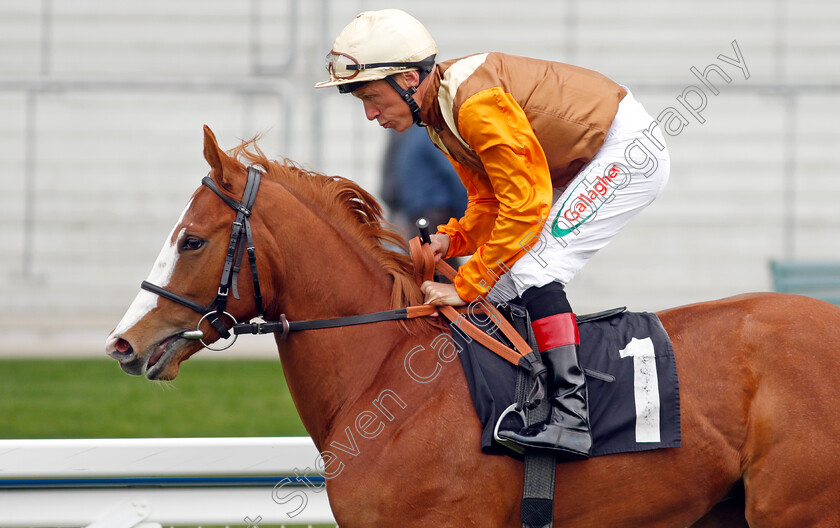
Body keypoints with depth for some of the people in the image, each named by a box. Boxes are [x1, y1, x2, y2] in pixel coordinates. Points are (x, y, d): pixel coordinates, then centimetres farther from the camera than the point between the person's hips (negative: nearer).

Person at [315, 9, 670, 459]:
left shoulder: (476, 103, -28)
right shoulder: (439, 116, 3)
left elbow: (524, 205, -28)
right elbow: (490, 201, 11)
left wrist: (465, 288, -25)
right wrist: (451, 239, -9)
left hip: (630, 151, -10)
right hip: (576, 167, 10)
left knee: (532, 268, -20)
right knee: (502, 277, 6)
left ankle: (570, 417, -26)